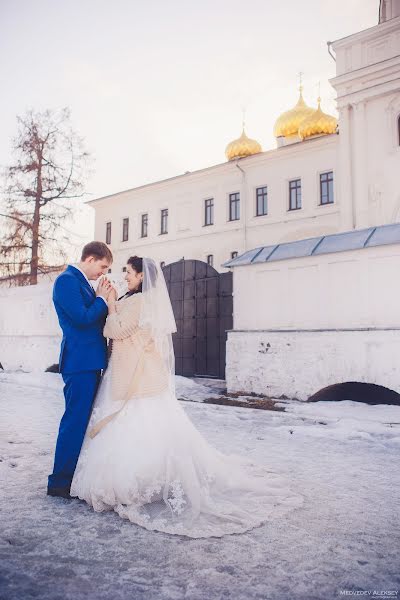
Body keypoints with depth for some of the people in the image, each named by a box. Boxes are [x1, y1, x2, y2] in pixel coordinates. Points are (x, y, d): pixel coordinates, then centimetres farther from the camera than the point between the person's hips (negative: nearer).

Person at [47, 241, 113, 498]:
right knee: (75, 420, -5)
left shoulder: (84, 283, 17)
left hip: (90, 361, 10)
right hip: (80, 362, -10)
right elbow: (82, 318, -21)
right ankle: (60, 482, 7)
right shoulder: (67, 280, -12)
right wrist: (101, 299, -7)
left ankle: (78, 474, 29)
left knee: (85, 419, 17)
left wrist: (104, 299, 4)